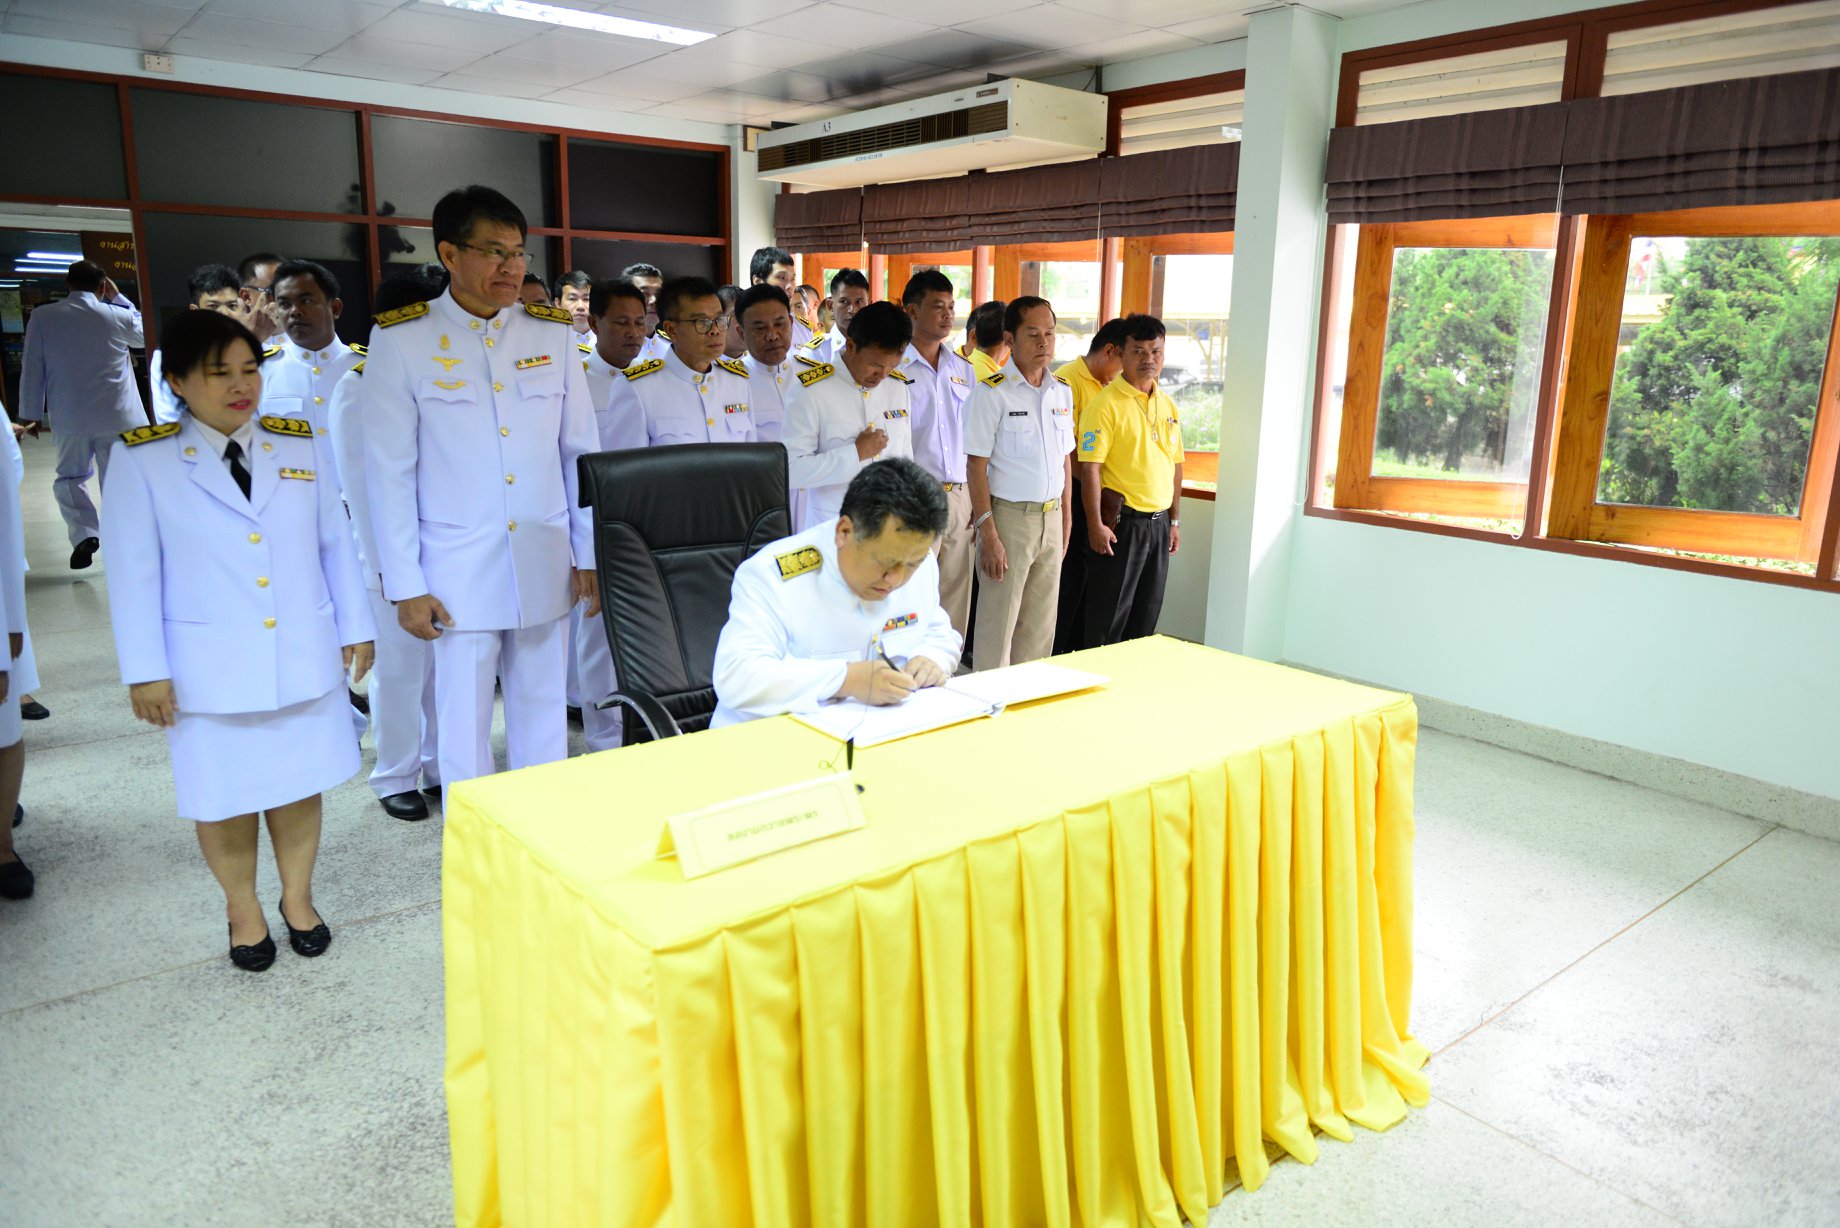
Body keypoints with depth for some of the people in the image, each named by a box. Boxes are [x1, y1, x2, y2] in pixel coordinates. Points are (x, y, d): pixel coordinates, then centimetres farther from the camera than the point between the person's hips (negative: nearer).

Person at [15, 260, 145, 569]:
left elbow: (32, 368, 0)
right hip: (118, 417, 0)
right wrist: (118, 298, 20)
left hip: (69, 418, 0)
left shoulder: (42, 316, -2)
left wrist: (30, 413, 7)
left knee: (70, 477, 16)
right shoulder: (118, 316, -2)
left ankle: (84, 534, -3)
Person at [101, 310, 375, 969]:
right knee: (225, 793, 10)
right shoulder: (141, 460, -5)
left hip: (303, 656, 2)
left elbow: (334, 543, 6)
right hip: (210, 665, -2)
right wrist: (145, 670, -7)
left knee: (299, 781, 12)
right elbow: (133, 572, -5)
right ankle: (242, 908, 32)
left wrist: (355, 628, 5)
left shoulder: (301, 445, 3)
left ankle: (297, 897, 33)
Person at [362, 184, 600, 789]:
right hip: (458, 572, -2)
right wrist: (405, 585, -5)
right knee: (464, 729, 6)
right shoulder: (400, 340, -2)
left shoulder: (553, 333, 6)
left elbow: (581, 452, 8)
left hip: (546, 564, 3)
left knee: (543, 720, 11)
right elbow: (389, 473, -2)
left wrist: (590, 554, 5)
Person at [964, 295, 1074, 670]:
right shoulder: (992, 391, -10)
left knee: (1040, 628, 13)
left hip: (1052, 517, 6)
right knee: (998, 625, 1)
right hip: (1010, 516, -6)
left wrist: (1066, 520, 12)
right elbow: (976, 465, -12)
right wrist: (988, 533, -17)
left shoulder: (1062, 391, 8)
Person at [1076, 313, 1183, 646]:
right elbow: (1090, 468, -15)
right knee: (1108, 616, 0)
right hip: (1121, 522, -7)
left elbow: (1175, 465, 17)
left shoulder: (1168, 406, 12)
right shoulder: (1105, 403, -10)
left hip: (1158, 522, 7)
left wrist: (1174, 520, 15)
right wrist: (1095, 525, -19)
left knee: (1147, 613, 13)